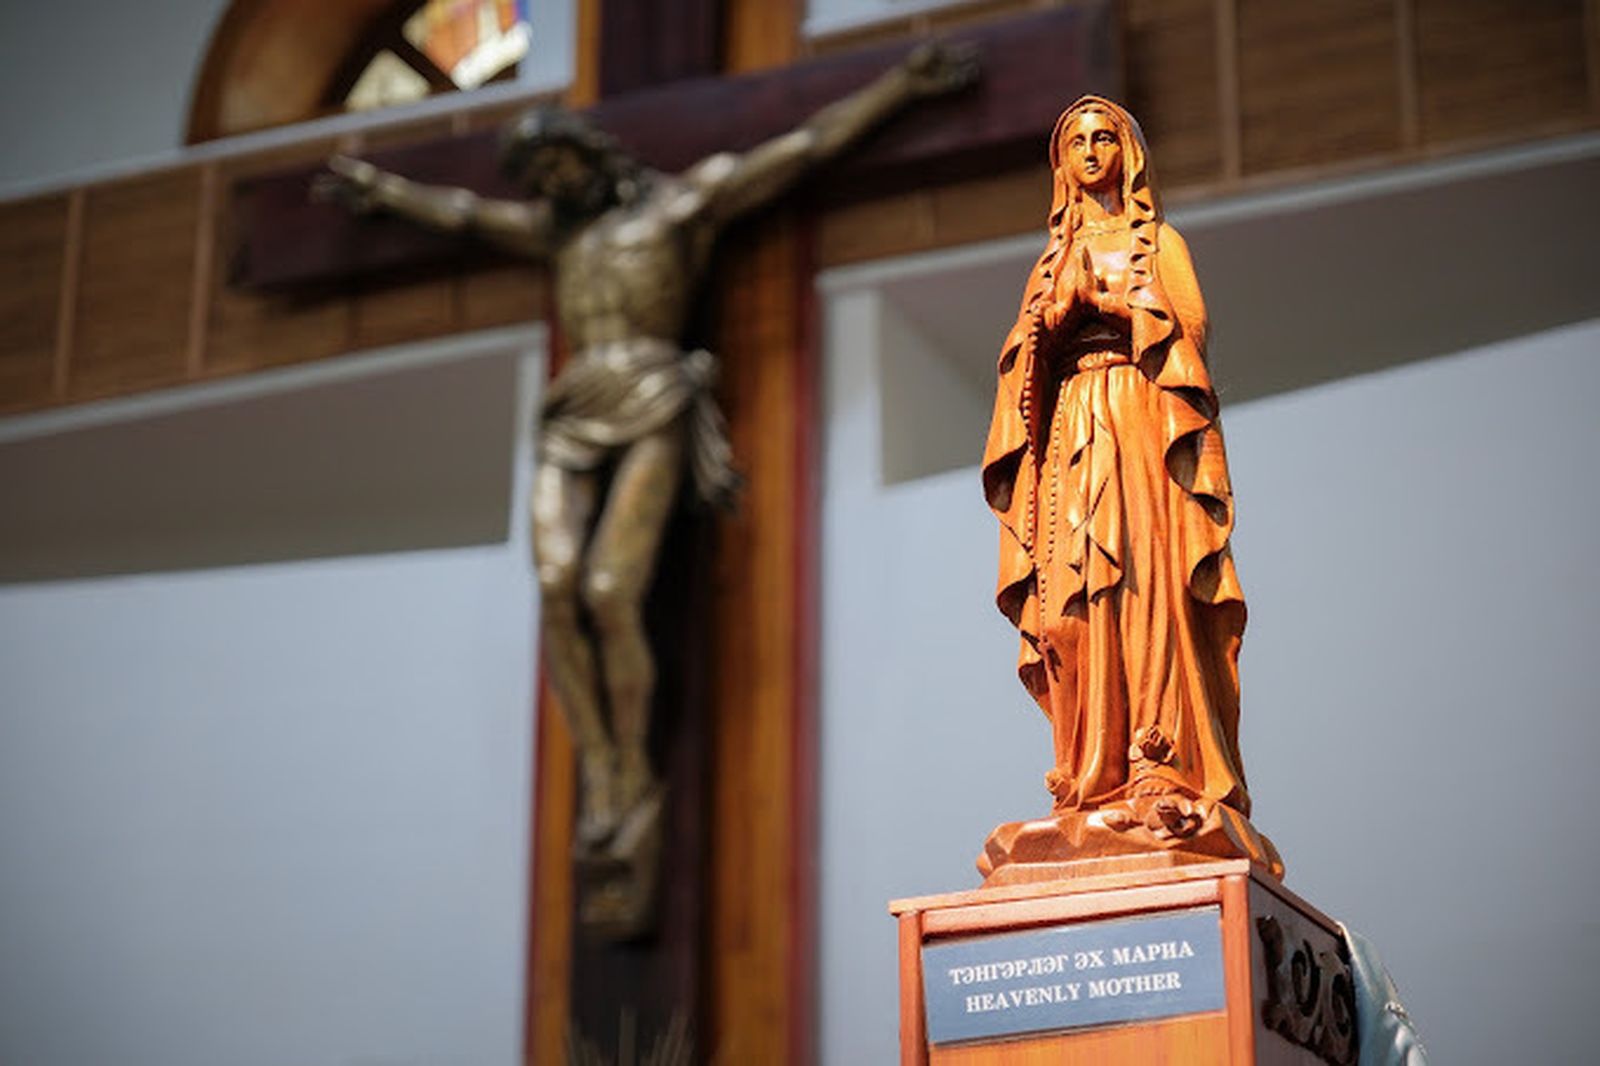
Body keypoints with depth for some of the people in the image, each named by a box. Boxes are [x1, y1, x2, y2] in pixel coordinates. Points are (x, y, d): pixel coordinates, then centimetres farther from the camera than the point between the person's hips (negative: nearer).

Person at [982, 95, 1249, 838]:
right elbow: (1029, 348, 13)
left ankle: (1164, 776, -23)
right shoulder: (1056, 256, 24)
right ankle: (1095, 780, -12)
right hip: (1070, 429, 4)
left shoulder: (1158, 241, 14)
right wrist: (1064, 298, -5)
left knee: (1148, 585, -17)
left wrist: (1106, 299, -9)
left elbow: (1190, 324, 0)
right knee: (1074, 600, -9)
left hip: (1143, 422, -4)